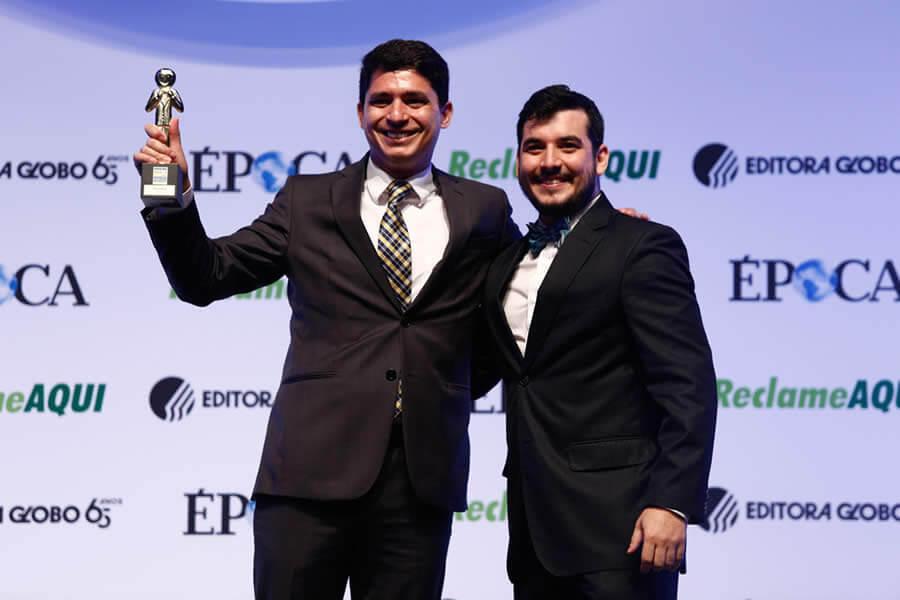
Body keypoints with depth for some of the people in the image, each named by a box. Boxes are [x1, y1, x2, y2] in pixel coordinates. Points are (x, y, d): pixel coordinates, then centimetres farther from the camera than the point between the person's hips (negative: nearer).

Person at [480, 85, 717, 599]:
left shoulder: (643, 246, -4)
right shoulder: (509, 258, 18)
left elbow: (688, 386, -11)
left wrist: (672, 503, -21)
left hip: (617, 523, -6)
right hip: (534, 527, 7)